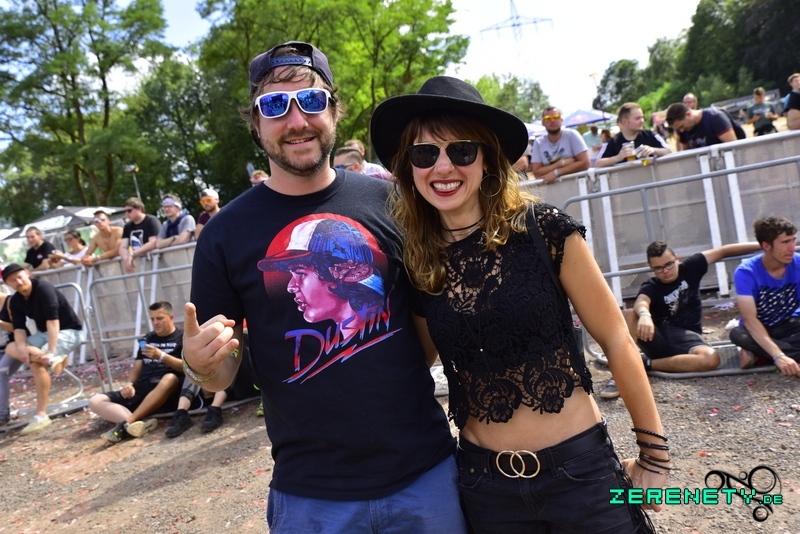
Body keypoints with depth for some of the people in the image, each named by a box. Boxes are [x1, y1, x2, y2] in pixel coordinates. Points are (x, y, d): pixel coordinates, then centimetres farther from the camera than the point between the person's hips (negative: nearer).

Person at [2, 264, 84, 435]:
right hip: (44, 334, 8)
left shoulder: (43, 288, -22)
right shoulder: (15, 301, 1)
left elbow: (52, 320, -30)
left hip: (69, 331, -8)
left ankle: (41, 415, -22)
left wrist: (51, 351, -37)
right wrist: (22, 346, -28)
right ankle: (54, 360, -30)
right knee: (11, 348, -15)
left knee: (36, 362, -27)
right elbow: (18, 327, -5)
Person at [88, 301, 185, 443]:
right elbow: (137, 367, 20)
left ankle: (126, 424, -39)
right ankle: (140, 423, -37)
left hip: (166, 392, -6)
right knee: (95, 401, -12)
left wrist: (161, 356, -16)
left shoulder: (183, 338, 6)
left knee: (170, 378, -40)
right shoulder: (148, 339, 23)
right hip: (141, 388, 6)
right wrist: (129, 383, -1)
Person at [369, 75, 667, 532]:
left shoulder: (543, 229, -13)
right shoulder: (415, 260, -5)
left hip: (580, 467, -2)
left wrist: (655, 454, 0)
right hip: (484, 480, 3)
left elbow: (617, 342, -5)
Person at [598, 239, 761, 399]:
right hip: (659, 337, -2)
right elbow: (641, 302, -29)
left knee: (711, 358, -33)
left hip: (687, 337, 2)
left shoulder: (689, 268, 5)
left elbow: (723, 251, 7)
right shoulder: (650, 287, -6)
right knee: (628, 315, -31)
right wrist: (644, 315, -54)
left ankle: (646, 364, -23)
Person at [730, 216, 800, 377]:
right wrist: (778, 356, -43)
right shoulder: (746, 272, -23)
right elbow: (750, 319, -30)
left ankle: (759, 354, -20)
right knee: (737, 334, -36)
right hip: (758, 330, -2)